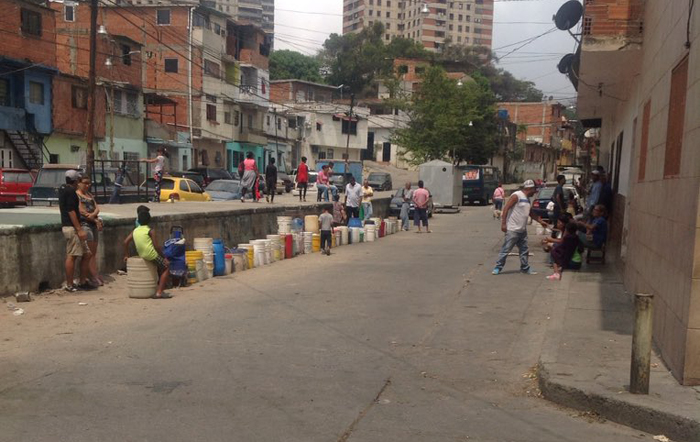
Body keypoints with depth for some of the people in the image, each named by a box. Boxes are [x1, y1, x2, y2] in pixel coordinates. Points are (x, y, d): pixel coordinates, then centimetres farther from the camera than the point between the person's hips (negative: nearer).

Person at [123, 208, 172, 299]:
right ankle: (159, 292, -5)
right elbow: (156, 246, -11)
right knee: (166, 268, 6)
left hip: (142, 256, 7)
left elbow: (125, 242, 5)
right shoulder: (150, 231, -7)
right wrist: (164, 257, -2)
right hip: (152, 255, -7)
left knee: (161, 267, 29)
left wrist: (126, 255, 16)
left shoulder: (135, 231, 9)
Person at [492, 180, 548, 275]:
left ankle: (525, 268, 24)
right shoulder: (516, 195, -13)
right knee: (506, 249, -4)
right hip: (512, 229, -9)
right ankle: (498, 267, 4)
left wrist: (541, 221, 25)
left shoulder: (527, 199, 15)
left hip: (522, 230, 9)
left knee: (524, 250, 13)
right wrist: (503, 223, -21)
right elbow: (506, 208, -17)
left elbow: (531, 213, 28)